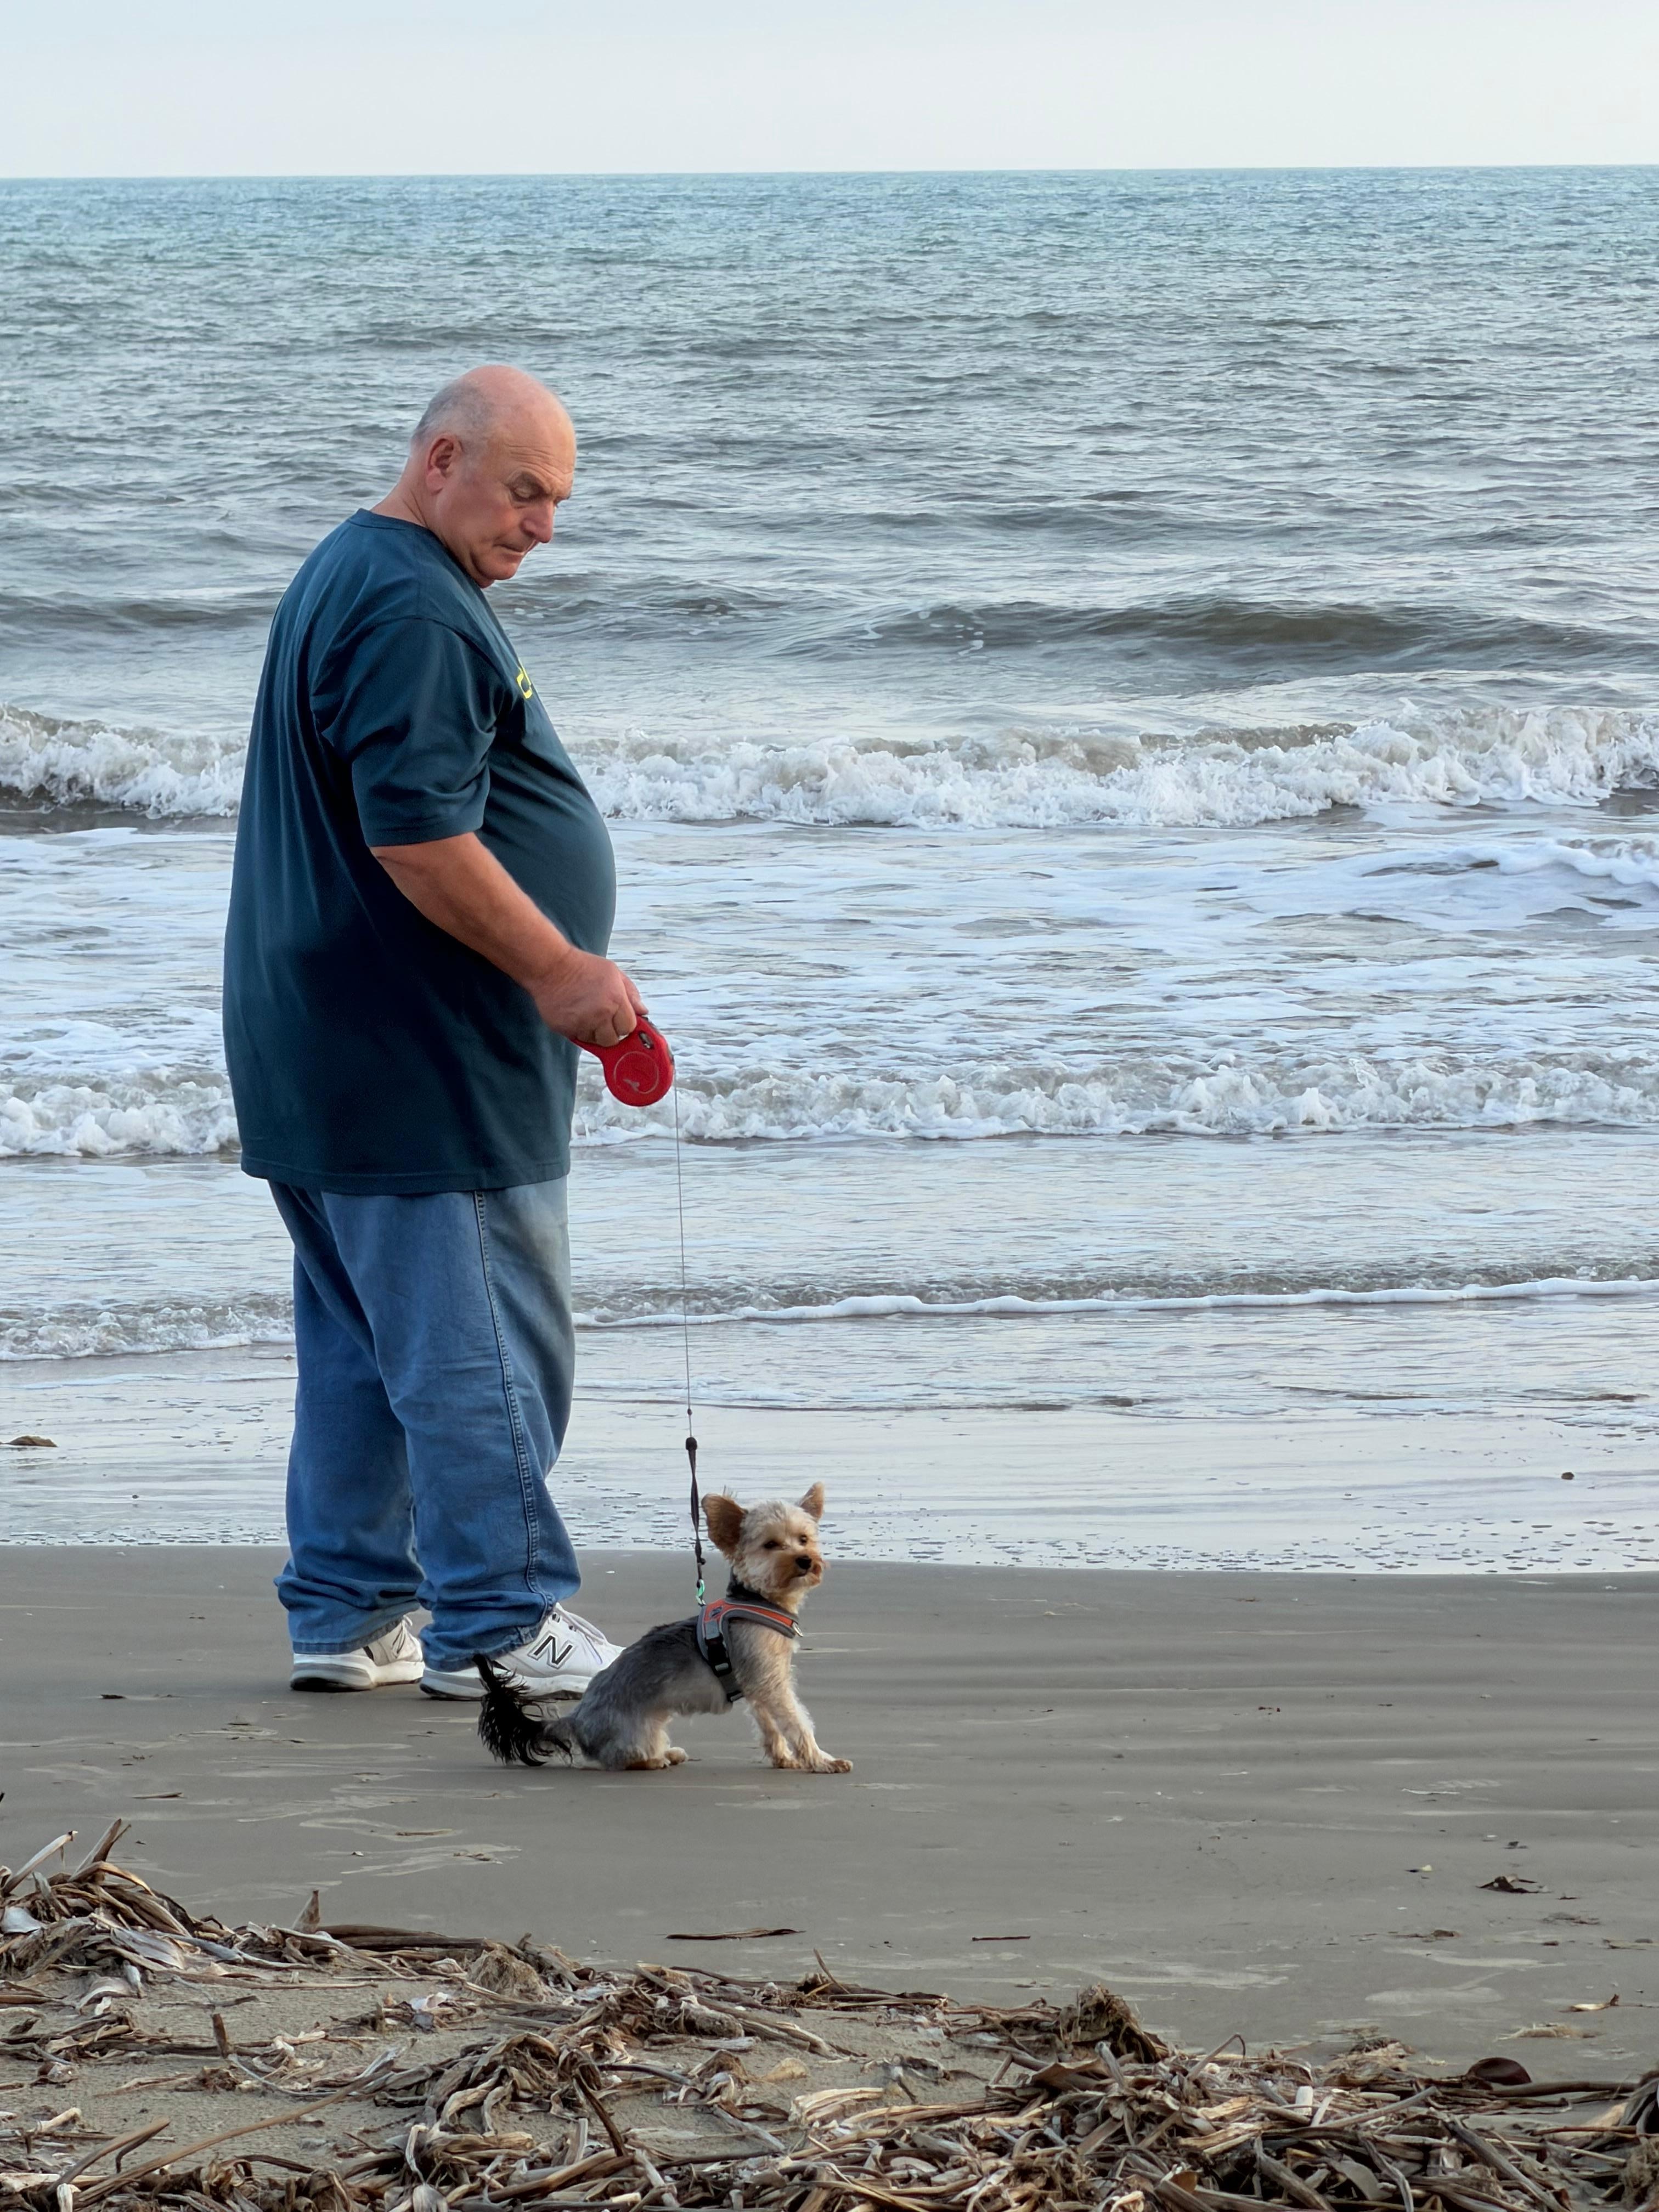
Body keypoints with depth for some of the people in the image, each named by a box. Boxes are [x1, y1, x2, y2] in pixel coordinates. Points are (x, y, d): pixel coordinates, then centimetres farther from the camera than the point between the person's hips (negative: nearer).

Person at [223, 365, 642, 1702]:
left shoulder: (351, 578, 19)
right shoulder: (415, 612, -17)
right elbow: (420, 837, -24)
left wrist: (555, 972, 27)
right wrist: (555, 969, -18)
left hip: (332, 1059, 11)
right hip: (423, 1063, -11)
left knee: (368, 1333, 13)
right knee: (480, 1338, -6)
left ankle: (348, 1616, 17)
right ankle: (498, 1622, -3)